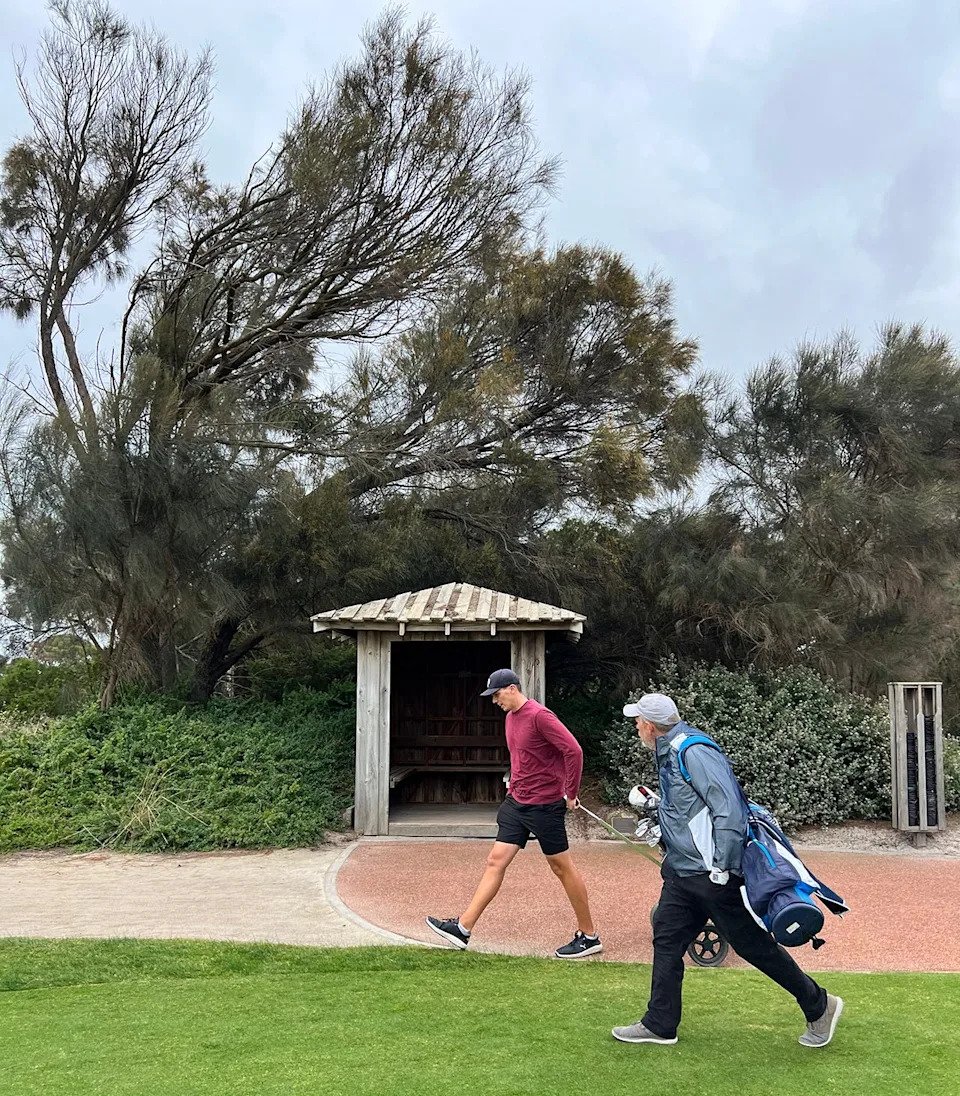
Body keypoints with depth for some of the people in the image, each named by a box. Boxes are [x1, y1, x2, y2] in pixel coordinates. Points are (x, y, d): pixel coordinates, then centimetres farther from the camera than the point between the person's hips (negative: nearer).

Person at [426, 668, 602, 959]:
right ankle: (462, 927, 6)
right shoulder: (511, 717, 9)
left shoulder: (539, 716, -19)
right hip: (516, 802, 8)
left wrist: (570, 794, -17)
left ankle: (589, 937, 16)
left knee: (562, 867, 2)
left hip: (544, 805, -8)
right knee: (496, 861, 5)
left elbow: (574, 751, -24)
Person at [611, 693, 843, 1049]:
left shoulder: (693, 752, -20)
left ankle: (819, 1006, 18)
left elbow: (729, 808, -25)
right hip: (681, 872, 10)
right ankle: (660, 1025, 21)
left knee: (753, 945, 2)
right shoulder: (668, 754, 11)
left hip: (712, 875, -10)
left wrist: (721, 867, -25)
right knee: (666, 941, 10)